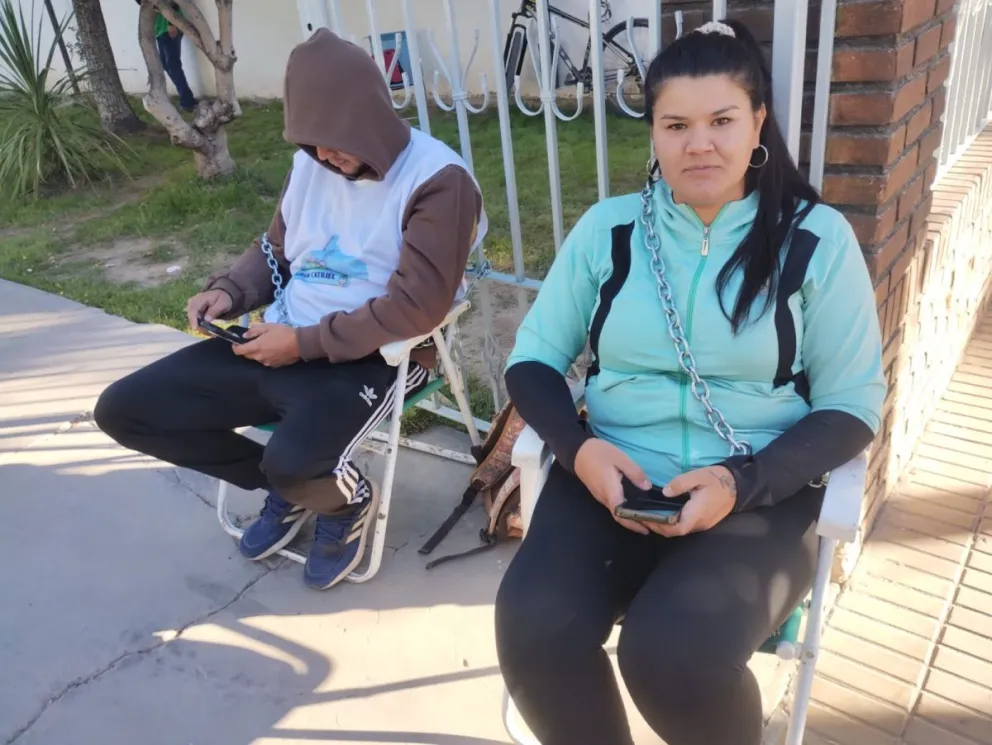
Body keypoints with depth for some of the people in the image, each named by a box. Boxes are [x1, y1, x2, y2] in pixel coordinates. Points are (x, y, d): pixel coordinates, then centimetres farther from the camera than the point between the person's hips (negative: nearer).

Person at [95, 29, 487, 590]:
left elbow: (416, 307, -20)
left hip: (374, 357, -7)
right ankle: (288, 487, 14)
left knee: (294, 462, -37)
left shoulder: (437, 179, -14)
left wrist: (305, 342, -19)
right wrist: (229, 292, 0)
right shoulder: (313, 163, 8)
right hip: (283, 345, 8)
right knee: (124, 409, 1)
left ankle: (349, 501, 3)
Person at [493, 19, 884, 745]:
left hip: (760, 492, -1)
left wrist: (743, 482, -17)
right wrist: (580, 448, -14)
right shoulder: (607, 227, 6)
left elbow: (853, 407, 1)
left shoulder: (818, 238, 0)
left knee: (672, 655, -27)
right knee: (532, 629, -25)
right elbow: (533, 359, 7)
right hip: (610, 475, 2)